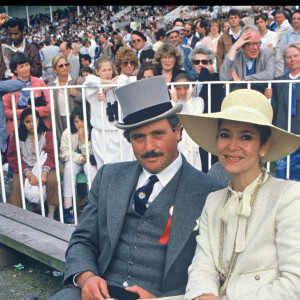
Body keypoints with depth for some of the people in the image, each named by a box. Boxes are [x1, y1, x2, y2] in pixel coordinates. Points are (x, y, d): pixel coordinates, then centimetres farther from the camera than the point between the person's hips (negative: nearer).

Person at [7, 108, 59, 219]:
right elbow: (14, 159, -5)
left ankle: (51, 213, -17)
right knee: (17, 184, -31)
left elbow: (51, 155, -5)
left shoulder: (47, 134, 4)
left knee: (52, 180, -30)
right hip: (24, 168, 0)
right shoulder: (16, 137, 3)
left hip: (43, 166, 0)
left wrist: (45, 172, -25)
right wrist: (28, 174, -21)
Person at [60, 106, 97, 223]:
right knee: (69, 166, -32)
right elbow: (64, 153, -9)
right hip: (73, 162, 1)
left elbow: (89, 155, -12)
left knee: (89, 165, -34)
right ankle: (68, 206, -34)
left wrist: (83, 138, -25)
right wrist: (81, 158, -21)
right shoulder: (67, 133, -5)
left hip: (88, 163, -1)